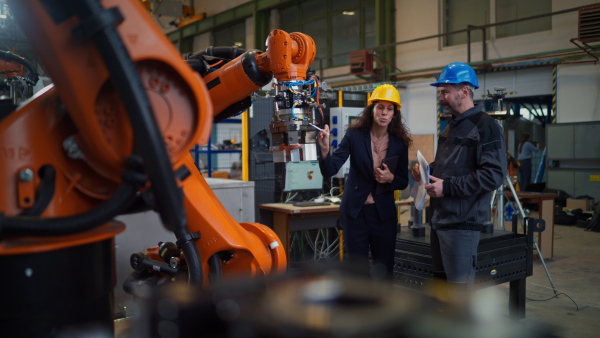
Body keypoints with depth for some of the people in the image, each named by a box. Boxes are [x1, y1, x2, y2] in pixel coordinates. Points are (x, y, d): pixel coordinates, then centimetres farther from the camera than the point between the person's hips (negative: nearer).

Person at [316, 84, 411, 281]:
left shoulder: (400, 142, -2)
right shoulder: (355, 135, -8)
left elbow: (403, 182, 6)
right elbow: (329, 171, -15)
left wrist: (390, 178, -16)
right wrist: (324, 149, -34)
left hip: (384, 213, 2)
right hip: (355, 212, -2)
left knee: (385, 271, 8)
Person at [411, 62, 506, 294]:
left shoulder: (485, 126, -12)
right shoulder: (452, 125, 18)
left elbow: (494, 174, -21)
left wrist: (447, 187, -21)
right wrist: (427, 171, 8)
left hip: (462, 222, -9)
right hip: (440, 218, 9)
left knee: (460, 290, -3)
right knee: (441, 282, 18)